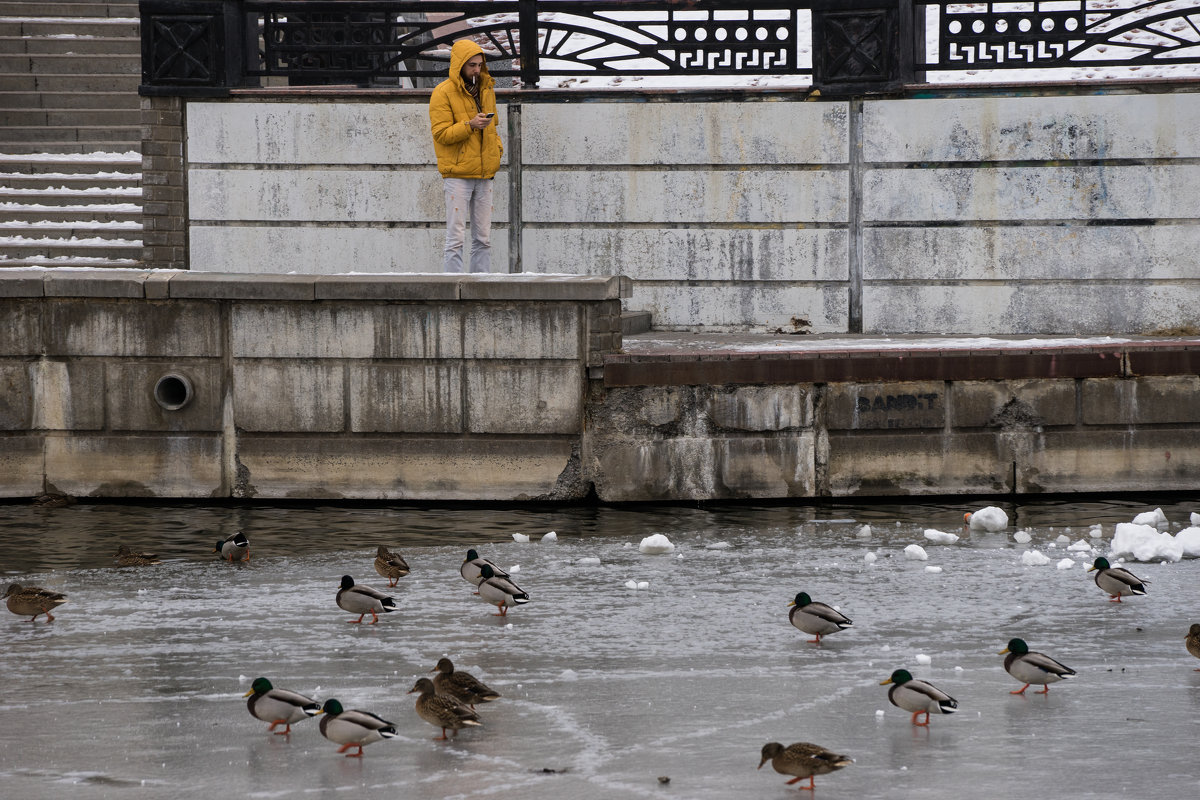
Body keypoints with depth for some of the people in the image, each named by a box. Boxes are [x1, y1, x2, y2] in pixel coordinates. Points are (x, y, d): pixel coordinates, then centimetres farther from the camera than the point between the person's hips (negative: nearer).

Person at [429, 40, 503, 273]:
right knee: (455, 237, -8)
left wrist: (497, 146, 10)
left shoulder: (485, 90, 15)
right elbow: (441, 133, -11)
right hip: (457, 174, -7)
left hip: (484, 174, 7)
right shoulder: (443, 93, -6)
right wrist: (470, 125, -22)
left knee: (483, 238, 7)